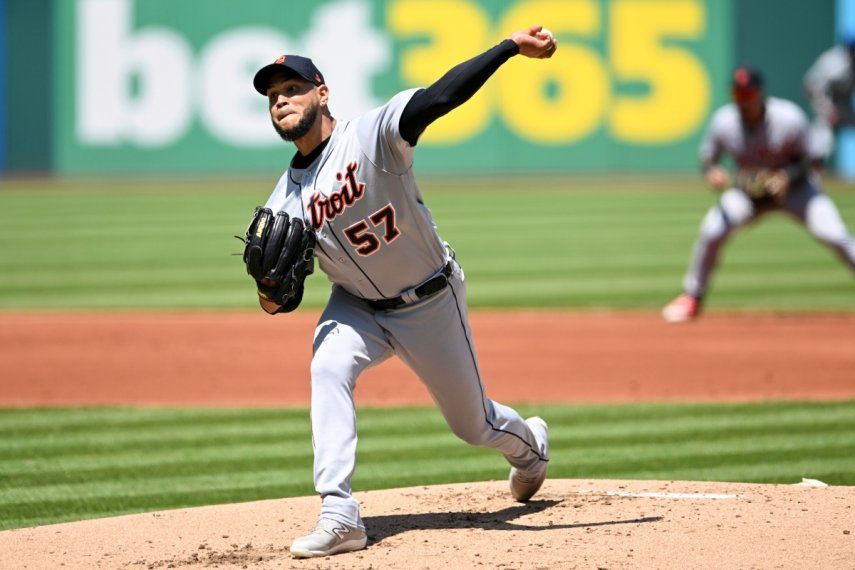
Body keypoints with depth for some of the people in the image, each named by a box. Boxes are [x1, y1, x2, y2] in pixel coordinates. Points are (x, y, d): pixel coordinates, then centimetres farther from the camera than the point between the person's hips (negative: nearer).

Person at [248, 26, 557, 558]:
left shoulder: (371, 134, -23)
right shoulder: (286, 201, -8)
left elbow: (442, 96, -36)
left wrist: (511, 47, -48)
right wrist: (274, 298, -30)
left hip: (432, 302, -3)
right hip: (359, 307, 3)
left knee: (474, 424, 10)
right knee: (328, 369, -28)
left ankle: (529, 443, 48)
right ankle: (339, 516, -29)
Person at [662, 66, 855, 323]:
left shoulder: (790, 118, -26)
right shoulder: (724, 122, -19)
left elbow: (804, 160, -12)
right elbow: (707, 156, -5)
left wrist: (785, 176, -32)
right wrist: (712, 172, -29)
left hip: (794, 187, -2)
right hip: (748, 191, 2)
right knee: (711, 231, -18)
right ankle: (692, 299, 2)